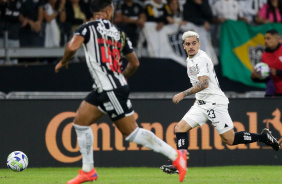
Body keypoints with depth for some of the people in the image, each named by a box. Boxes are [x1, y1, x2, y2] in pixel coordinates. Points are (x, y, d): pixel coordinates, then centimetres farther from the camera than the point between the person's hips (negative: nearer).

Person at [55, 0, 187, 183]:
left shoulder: (88, 27, -7)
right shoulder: (118, 33, 12)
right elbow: (135, 63, 16)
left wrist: (63, 61, -2)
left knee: (132, 132, -3)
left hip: (111, 92, -8)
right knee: (80, 121, 12)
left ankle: (176, 156, 0)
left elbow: (72, 46, -23)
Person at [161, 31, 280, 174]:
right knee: (180, 128, -6)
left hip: (215, 102, -9)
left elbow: (204, 83, -26)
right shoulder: (190, 59, 14)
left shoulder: (201, 59, -16)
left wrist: (183, 94, -25)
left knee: (229, 140, -7)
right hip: (201, 103, 9)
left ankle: (263, 137, 8)